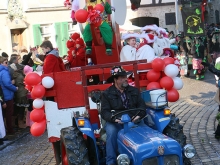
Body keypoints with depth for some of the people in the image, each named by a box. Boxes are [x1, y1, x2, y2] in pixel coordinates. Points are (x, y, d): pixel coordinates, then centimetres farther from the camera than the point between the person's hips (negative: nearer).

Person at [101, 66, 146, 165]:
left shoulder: (134, 91, 14)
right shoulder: (107, 94, 3)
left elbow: (142, 105, 7)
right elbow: (104, 112, -4)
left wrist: (139, 115, -16)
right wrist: (114, 118, -25)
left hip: (133, 120, 2)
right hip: (114, 122, -2)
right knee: (111, 132, -33)